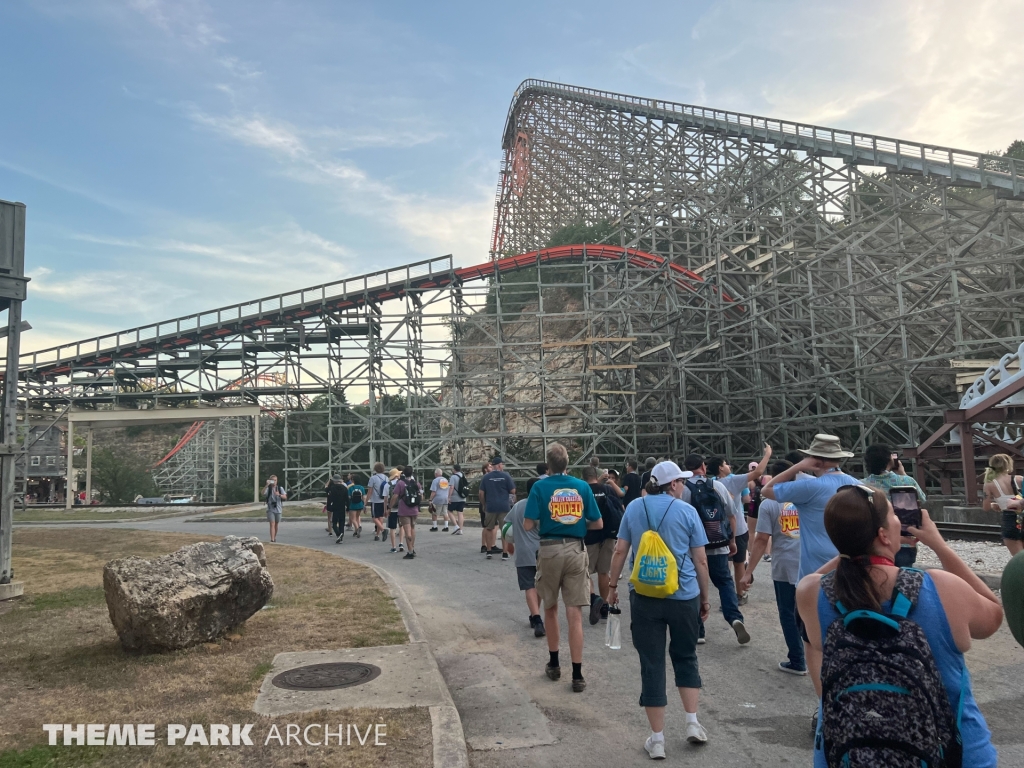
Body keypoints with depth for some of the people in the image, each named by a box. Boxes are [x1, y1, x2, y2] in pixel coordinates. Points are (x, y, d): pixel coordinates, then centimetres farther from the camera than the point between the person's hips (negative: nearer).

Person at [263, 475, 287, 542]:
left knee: (276, 524, 14)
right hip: (270, 509, -3)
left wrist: (279, 495, -24)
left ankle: (275, 537, 34)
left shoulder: (280, 488, 3)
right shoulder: (268, 488, -3)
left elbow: (285, 497, -6)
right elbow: (263, 493, -24)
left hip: (278, 509, 3)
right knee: (272, 524, -14)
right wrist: (267, 485, -34)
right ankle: (272, 539, -18)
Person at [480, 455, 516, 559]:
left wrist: (483, 505, 15)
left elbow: (481, 493, 3)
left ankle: (489, 551, 17)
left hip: (490, 507, 2)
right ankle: (505, 553, 4)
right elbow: (513, 491, -3)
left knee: (489, 528, 14)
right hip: (504, 506, -2)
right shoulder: (506, 476, -4)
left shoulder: (485, 477, 2)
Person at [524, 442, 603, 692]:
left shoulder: (540, 486, -6)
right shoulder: (582, 486, 0)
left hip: (550, 550, -1)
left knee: (550, 608, 17)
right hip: (576, 550, 1)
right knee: (575, 613, 2)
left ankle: (554, 664, 29)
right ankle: (577, 674, 3)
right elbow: (597, 524, 3)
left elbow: (528, 525, -10)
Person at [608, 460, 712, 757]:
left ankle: (657, 739, 12)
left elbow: (620, 551, 3)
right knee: (686, 657, 21)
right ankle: (693, 723, 21)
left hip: (645, 597, 1)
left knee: (651, 665, 6)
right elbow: (701, 560, 0)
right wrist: (705, 598, 10)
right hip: (684, 596, 0)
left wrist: (613, 585, 14)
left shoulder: (634, 507, 3)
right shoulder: (687, 511, -2)